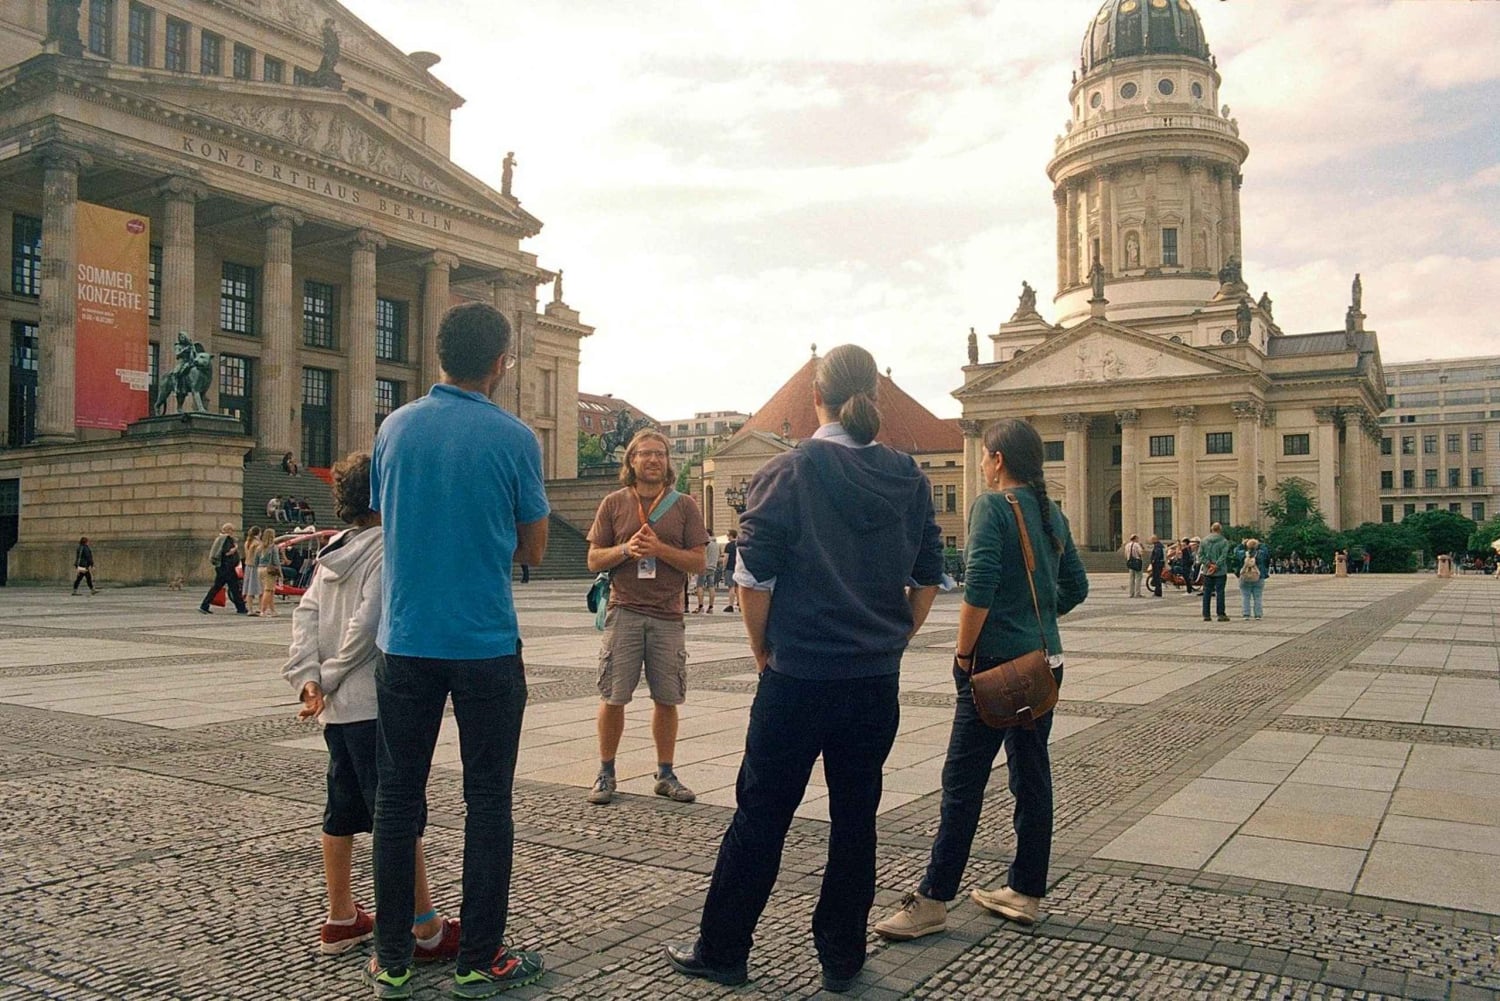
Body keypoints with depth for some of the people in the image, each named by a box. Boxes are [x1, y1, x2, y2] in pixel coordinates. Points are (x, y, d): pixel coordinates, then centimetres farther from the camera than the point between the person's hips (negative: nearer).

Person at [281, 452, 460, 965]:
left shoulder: (334, 551, 13)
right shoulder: (387, 549, -12)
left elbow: (305, 613, 5)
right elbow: (367, 624, -18)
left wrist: (307, 677, -4)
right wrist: (330, 677, -6)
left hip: (337, 708, 9)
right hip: (375, 704, -9)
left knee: (343, 811, 16)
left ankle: (341, 920, 28)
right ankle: (425, 929, 3)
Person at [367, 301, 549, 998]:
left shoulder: (395, 428, 3)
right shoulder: (513, 438, -8)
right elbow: (533, 549, 0)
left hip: (405, 640, 3)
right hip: (486, 646, -3)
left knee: (397, 797, 12)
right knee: (488, 801, 8)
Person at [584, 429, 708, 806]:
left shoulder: (684, 506, 6)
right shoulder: (613, 504, 6)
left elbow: (698, 562, 1)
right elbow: (594, 560, 5)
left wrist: (660, 549, -13)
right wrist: (626, 550, -13)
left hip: (668, 616, 1)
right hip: (624, 612, 0)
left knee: (666, 699, 6)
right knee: (613, 697, 2)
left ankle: (665, 775, 20)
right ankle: (606, 774, 16)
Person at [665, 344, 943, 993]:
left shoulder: (788, 471, -8)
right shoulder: (907, 477, 4)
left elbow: (754, 576, -11)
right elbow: (928, 577, 8)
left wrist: (763, 649, 2)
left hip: (798, 675, -4)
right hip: (877, 680, 4)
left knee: (760, 817, 8)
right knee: (856, 817, 13)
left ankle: (721, 951, 20)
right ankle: (842, 958, 24)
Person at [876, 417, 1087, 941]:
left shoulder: (992, 506, -12)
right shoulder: (1053, 514, 10)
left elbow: (979, 587, -21)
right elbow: (1076, 587, 16)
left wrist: (963, 652, -12)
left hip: (998, 662, -8)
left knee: (963, 782, -2)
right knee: (1031, 776, 14)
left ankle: (932, 901, 5)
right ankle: (1025, 892, 24)